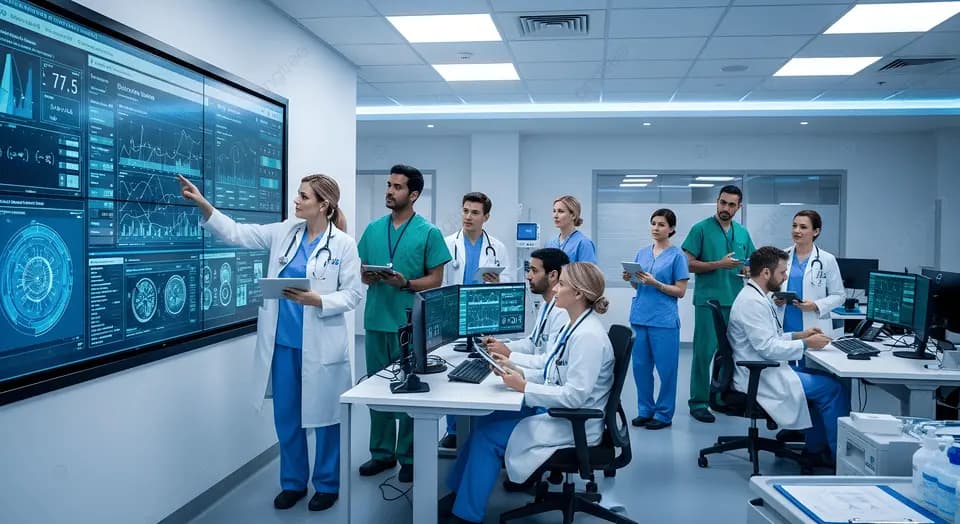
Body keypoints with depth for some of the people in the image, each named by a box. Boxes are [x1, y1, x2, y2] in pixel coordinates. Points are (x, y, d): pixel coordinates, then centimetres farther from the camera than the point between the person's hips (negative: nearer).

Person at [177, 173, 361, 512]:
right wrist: (203, 204, -9)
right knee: (286, 416, 14)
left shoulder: (344, 244, -8)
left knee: (324, 414, 9)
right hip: (282, 341, 5)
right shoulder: (284, 232, 5)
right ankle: (293, 482, 31)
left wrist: (315, 300, -23)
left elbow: (351, 295, -8)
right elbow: (236, 233, 2)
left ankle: (327, 485, 27)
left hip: (319, 345, -5)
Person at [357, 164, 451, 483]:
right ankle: (382, 452, 25)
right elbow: (363, 272, 14)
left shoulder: (429, 232, -4)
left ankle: (409, 457, 18)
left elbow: (436, 280, -5)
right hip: (376, 321, 5)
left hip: (410, 324, -4)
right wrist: (368, 276, -9)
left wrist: (405, 283, -20)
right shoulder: (373, 229, 10)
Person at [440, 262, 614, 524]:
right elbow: (548, 366, 14)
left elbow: (575, 396, -28)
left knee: (487, 434, -9)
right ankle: (460, 494, 15)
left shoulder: (588, 335, -25)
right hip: (554, 410, 9)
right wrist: (512, 363, 3)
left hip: (572, 424, -9)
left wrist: (524, 387, -25)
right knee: (485, 419, 4)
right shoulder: (575, 326, 6)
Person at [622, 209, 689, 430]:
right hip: (639, 317, 5)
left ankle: (664, 413, 15)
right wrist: (630, 279, -3)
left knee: (665, 368, 3)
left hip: (664, 320, -5)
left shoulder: (677, 255, -3)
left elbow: (680, 291, -6)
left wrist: (655, 283, -18)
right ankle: (645, 410, 23)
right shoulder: (642, 253, 11)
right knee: (640, 366, 9)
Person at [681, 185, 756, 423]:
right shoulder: (701, 229, -4)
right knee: (704, 352, -4)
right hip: (708, 301, -5)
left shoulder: (743, 233, 12)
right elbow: (688, 264, -9)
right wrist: (719, 264, -17)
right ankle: (699, 402, 4)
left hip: (736, 301, 6)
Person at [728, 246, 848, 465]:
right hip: (760, 378, -11)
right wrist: (806, 345, -14)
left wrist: (798, 335, 11)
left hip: (764, 372, 11)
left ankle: (814, 450, 19)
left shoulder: (755, 297, 13)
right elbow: (767, 348, -24)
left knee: (826, 384, 14)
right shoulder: (752, 302, -20)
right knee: (832, 388, -8)